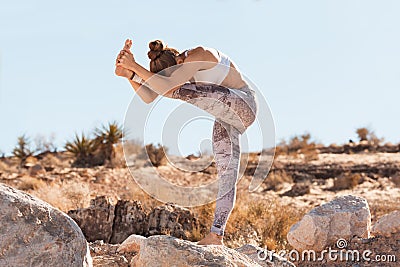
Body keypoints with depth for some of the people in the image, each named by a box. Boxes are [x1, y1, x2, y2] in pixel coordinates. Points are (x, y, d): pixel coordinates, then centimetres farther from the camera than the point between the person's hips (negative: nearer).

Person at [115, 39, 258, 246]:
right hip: (227, 117, 9)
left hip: (242, 104, -9)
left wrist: (135, 66, -32)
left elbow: (168, 86, -35)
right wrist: (129, 74, -15)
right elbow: (148, 98, -2)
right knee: (227, 174, 6)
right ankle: (216, 235, 7)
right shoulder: (178, 65, 3)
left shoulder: (199, 55, -23)